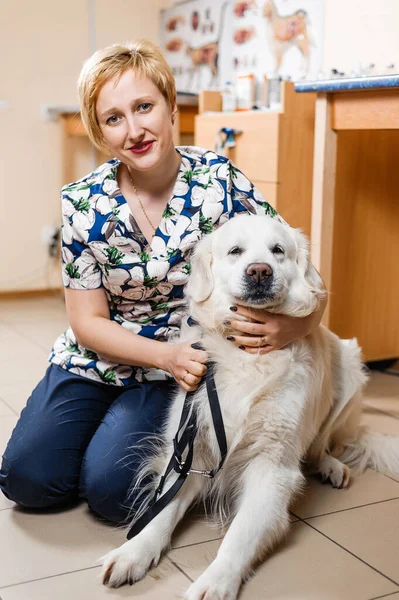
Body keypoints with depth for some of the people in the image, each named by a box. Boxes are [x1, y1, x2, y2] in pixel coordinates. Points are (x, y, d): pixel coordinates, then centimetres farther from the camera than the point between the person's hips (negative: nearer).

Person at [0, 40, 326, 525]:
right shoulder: (84, 202, -10)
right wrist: (165, 354, -23)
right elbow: (88, 321, -6)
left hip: (189, 363, -2)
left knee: (111, 489, -18)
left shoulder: (220, 182, -15)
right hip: (99, 357, 3)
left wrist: (292, 326, -35)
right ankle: (104, 426, 20)